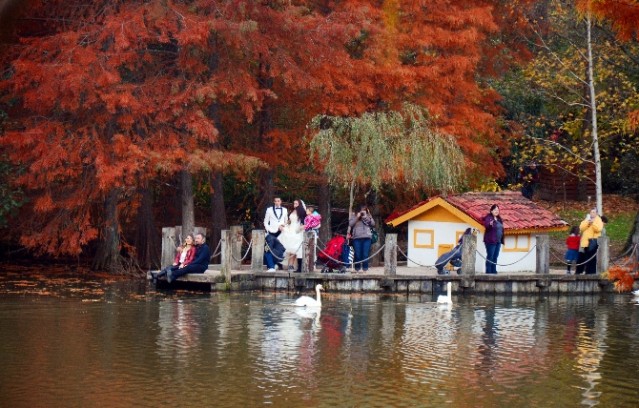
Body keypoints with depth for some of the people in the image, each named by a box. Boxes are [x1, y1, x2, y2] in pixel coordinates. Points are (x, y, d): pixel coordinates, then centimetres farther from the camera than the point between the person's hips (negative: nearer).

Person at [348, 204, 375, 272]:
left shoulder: (368, 215, 14)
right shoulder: (354, 215, 9)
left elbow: (373, 223, 5)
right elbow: (350, 224, -2)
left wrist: (366, 217, -5)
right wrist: (357, 217, -8)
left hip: (366, 237, 1)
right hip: (357, 237, -1)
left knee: (365, 254, -4)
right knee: (357, 254, -3)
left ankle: (365, 269, 1)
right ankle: (357, 269, 6)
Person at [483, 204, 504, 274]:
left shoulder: (499, 219, 15)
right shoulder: (488, 218, -9)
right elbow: (486, 224, -29)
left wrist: (502, 240, 20)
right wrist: (490, 224, -52)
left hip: (498, 241, 8)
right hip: (490, 241, -8)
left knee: (495, 257, 11)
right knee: (490, 257, -7)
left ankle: (493, 271, 16)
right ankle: (488, 271, -5)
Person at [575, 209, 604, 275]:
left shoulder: (599, 220, 2)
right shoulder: (586, 220, 16)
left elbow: (598, 229, -14)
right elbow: (581, 228, 1)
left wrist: (593, 223, -19)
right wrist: (587, 223, -11)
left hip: (593, 243, -5)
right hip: (585, 242, 5)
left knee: (591, 259, -6)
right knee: (581, 257, 8)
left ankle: (591, 273, -2)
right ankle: (578, 272, 16)